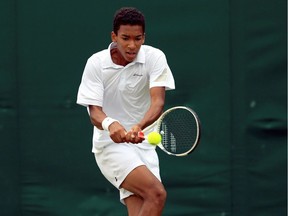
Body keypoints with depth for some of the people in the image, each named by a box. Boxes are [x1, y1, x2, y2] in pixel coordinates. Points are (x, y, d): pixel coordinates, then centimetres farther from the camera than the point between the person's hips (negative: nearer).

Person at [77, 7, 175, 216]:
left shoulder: (154, 57, -5)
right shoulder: (96, 63, -7)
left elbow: (158, 101, -17)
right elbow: (95, 112, -12)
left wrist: (138, 127, -37)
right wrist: (109, 124, -36)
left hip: (144, 145, 3)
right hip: (110, 144, -3)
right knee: (156, 193, -25)